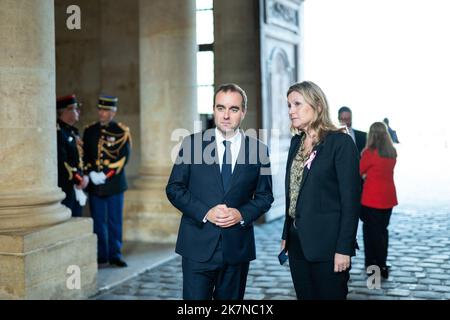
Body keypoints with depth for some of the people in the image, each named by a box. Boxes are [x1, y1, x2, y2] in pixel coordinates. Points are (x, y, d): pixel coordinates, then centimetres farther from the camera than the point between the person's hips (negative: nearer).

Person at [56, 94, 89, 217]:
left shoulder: (73, 131, 16)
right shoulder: (58, 132, -14)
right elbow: (61, 162, -20)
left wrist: (84, 177, 4)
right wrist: (80, 179, -13)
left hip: (77, 188, 9)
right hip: (64, 188, -9)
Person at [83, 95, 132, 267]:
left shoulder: (121, 132, -2)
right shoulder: (90, 130, 8)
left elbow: (123, 157, -9)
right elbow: (85, 154, 6)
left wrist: (105, 174, -15)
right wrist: (91, 173, -9)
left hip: (114, 183, -2)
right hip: (94, 184, 2)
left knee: (115, 220, 3)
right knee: (98, 221, 7)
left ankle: (115, 254, 12)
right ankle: (101, 254, 16)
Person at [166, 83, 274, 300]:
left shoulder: (258, 149, 3)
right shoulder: (192, 143, 1)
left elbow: (265, 196, 8)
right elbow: (174, 188, 0)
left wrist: (242, 214, -11)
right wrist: (205, 212, -13)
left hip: (237, 247, 2)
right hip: (198, 246, -1)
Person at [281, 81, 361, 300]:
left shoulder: (341, 142, -10)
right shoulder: (297, 142, 11)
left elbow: (351, 199, -13)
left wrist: (344, 249, -16)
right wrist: (286, 235, 12)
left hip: (327, 244, -6)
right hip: (298, 241, 7)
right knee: (305, 295, 12)